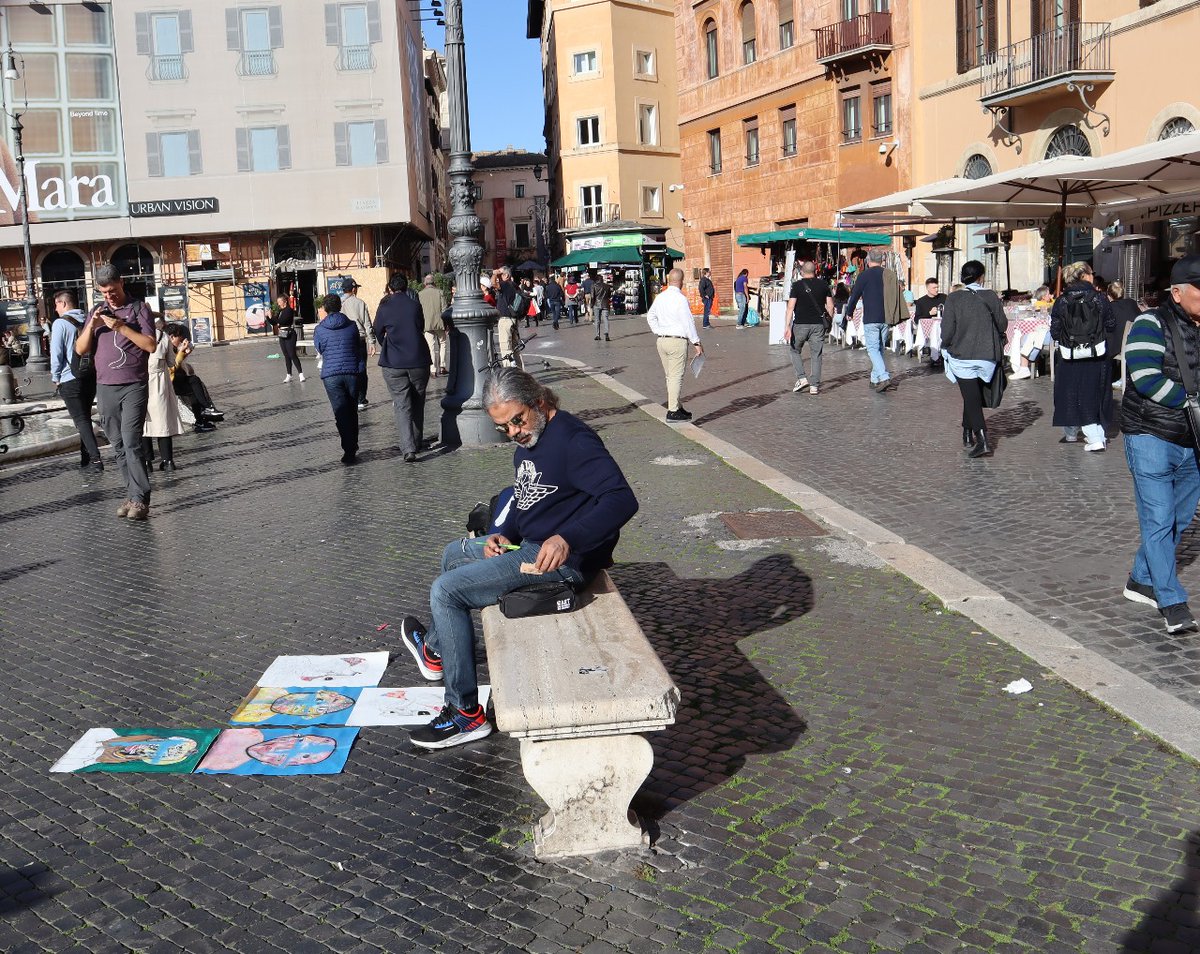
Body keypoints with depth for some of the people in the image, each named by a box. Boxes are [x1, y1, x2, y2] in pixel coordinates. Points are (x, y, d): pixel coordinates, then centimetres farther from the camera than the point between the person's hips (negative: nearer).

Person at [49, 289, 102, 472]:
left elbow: (56, 353, -10)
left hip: (70, 380, -6)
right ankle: (85, 459, 19)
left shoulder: (61, 323, -9)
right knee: (85, 418, 15)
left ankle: (95, 459, -14)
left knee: (81, 421, -4)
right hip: (91, 377, 6)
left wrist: (56, 378, 2)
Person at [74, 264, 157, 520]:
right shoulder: (97, 312, 13)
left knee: (131, 442, -13)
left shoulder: (139, 308, 2)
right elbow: (80, 349, 9)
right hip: (105, 387, 5)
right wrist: (91, 326, -8)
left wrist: (121, 326, -16)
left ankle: (140, 499, -12)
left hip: (134, 386, -5)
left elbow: (150, 345, -8)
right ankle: (132, 494, 10)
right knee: (118, 445, 5)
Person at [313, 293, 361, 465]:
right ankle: (352, 450, 18)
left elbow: (319, 350, 13)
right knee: (352, 412, 13)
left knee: (341, 414, -3)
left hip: (331, 375, -2)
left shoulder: (320, 330, -1)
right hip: (352, 372, 2)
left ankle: (349, 451, -13)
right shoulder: (352, 326, 4)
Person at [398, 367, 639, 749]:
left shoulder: (572, 439, -21)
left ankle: (466, 714, -8)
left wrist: (567, 539, -44)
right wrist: (506, 535, 3)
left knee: (446, 591, -14)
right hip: (528, 544, 11)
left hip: (563, 558, -11)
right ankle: (435, 648, 46)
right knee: (455, 554, 27)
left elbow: (622, 499, -31)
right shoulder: (527, 444, 10)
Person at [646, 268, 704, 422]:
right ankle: (673, 412, -4)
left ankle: (676, 407, 22)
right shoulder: (680, 299, -14)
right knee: (676, 377, -3)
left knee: (670, 376, 14)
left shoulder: (660, 297, 8)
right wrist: (697, 343, -10)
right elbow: (688, 322, -15)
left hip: (661, 340, 7)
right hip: (677, 341, -7)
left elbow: (650, 316, 20)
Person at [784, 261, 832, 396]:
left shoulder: (797, 285, -3)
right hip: (818, 324, 2)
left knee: (795, 351, 17)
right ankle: (814, 385, 3)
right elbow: (830, 306, 6)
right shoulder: (823, 285, 6)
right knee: (816, 354, 7)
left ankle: (802, 378, 2)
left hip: (800, 324, -2)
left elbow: (791, 306, -10)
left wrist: (787, 326, -12)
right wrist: (829, 322, 18)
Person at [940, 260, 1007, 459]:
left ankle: (982, 440, -17)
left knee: (971, 398, -2)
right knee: (974, 395, 21)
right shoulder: (991, 297, -4)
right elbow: (1003, 325, 2)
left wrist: (946, 346, 8)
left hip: (962, 356, -3)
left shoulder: (953, 299, -9)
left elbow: (947, 332, -10)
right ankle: (968, 434, 34)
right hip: (988, 356, 3)